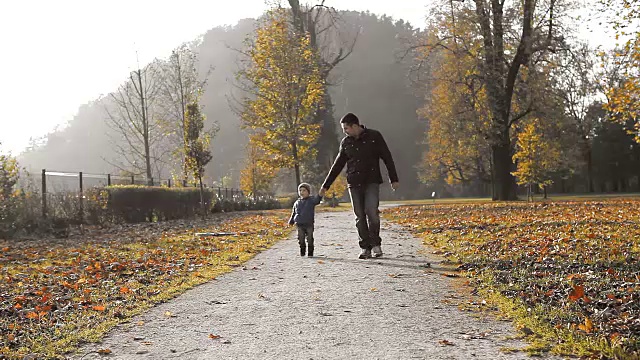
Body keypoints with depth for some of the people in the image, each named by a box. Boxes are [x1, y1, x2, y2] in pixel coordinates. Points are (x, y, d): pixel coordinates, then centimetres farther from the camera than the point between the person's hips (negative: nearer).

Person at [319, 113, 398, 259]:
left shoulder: (374, 136, -1)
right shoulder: (345, 142, 9)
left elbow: (387, 158, 2)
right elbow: (337, 165, 16)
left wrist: (394, 179, -1)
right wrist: (326, 185, 16)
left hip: (371, 182, -3)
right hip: (354, 184, 4)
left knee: (371, 211, -16)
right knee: (360, 216, 1)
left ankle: (375, 244, 1)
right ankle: (365, 248, 8)